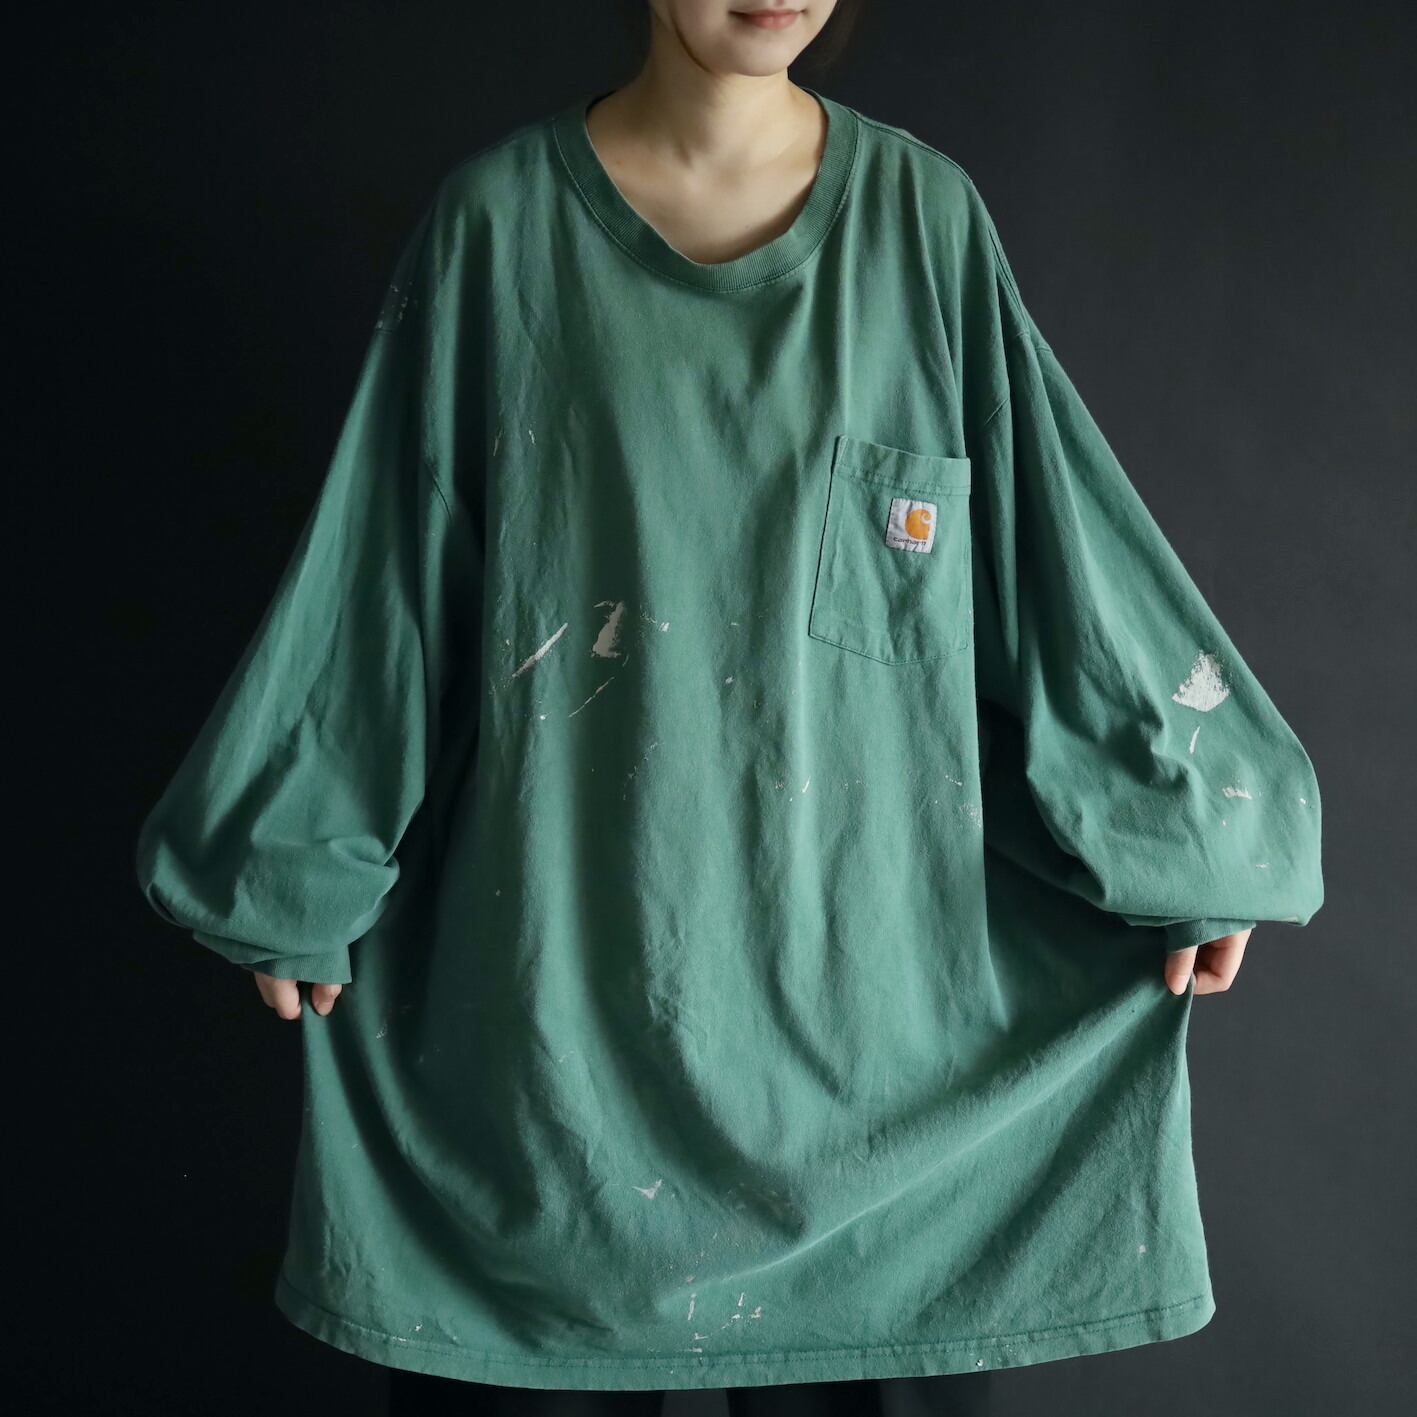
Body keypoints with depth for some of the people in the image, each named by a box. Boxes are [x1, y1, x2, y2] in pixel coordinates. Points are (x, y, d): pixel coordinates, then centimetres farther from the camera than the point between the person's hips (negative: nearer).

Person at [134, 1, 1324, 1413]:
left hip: (861, 932, 1)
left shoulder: (926, 215, 0)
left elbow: (1057, 538, 3)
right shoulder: (499, 216, -2)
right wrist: (299, 867, 4)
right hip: (566, 935, 0)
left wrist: (1190, 824, 3)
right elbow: (388, 559, 2)